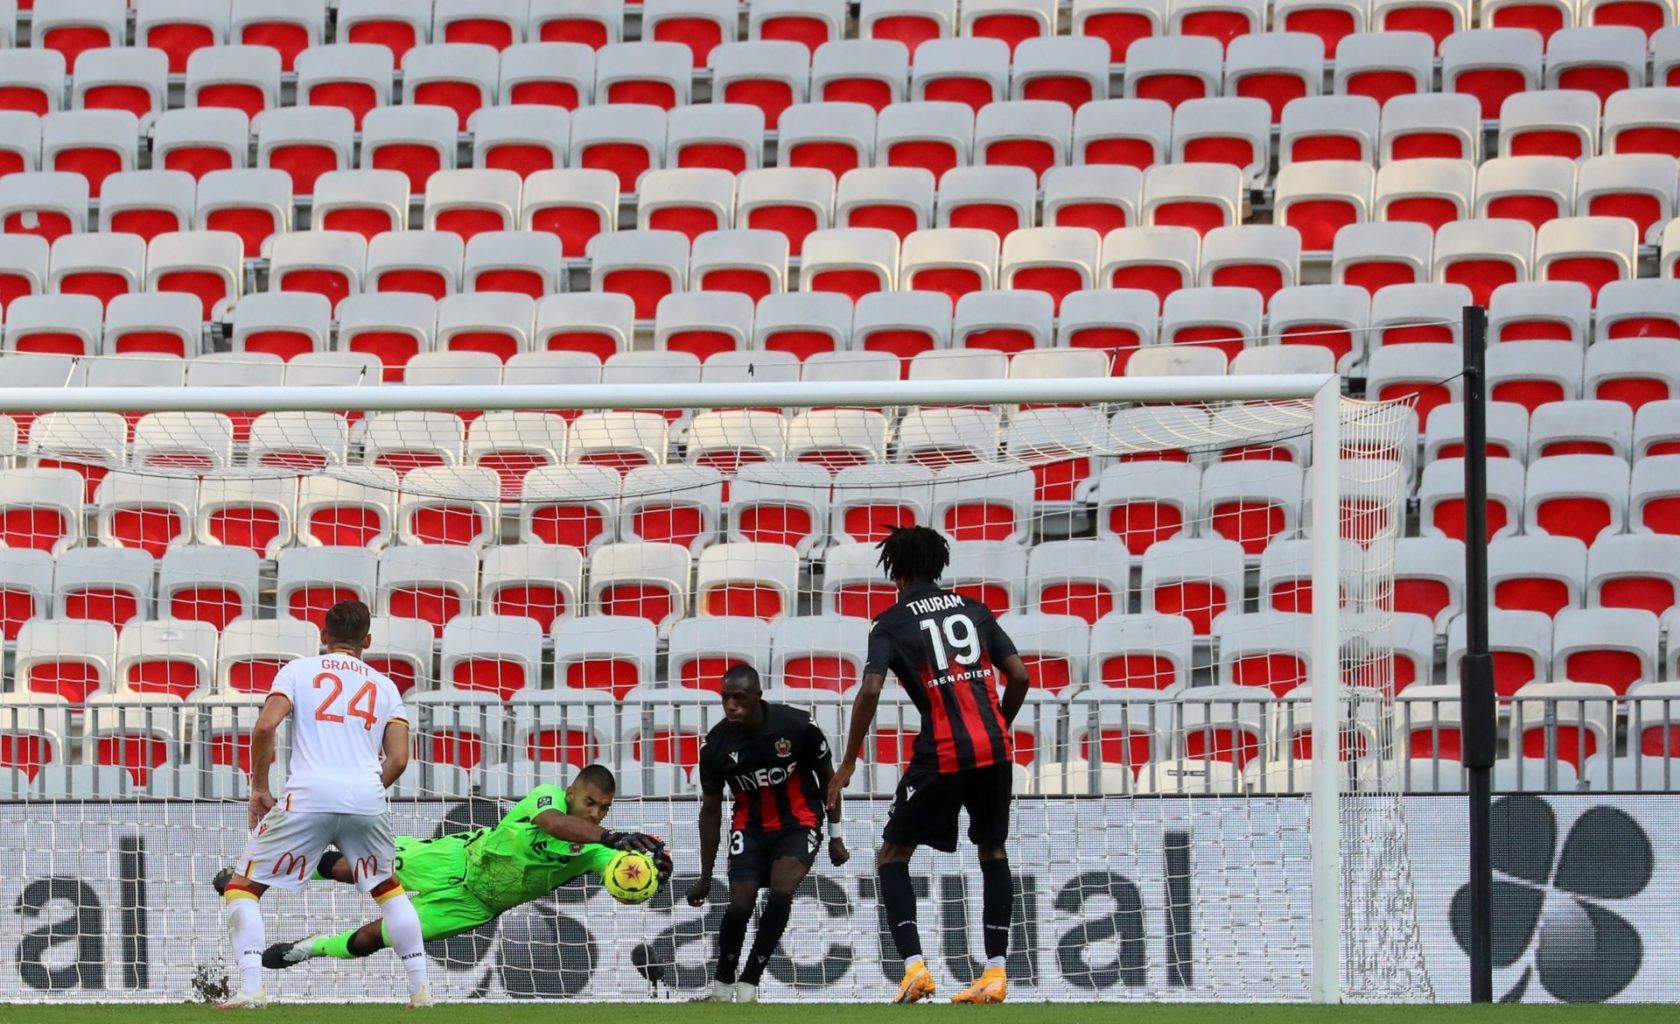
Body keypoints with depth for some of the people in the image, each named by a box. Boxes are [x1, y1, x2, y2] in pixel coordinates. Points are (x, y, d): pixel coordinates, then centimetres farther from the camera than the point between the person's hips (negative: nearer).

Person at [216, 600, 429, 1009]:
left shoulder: (298, 671, 13)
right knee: (388, 889, 26)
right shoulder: (384, 686, 20)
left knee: (242, 886, 8)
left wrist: (260, 788, 7)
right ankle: (420, 988, 18)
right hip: (367, 800, 3)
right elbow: (398, 759, 9)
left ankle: (250, 987, -9)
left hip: (309, 796, -3)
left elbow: (265, 727, -3)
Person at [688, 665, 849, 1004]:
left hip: (799, 825, -2)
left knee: (781, 893, -24)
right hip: (751, 828, 2)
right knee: (740, 904, -13)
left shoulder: (797, 726, -20)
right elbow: (710, 810, 0)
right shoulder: (717, 744, -13)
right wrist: (705, 877, 1)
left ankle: (747, 986, -14)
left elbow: (828, 778, -2)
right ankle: (721, 986, 11)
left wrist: (835, 837, 1)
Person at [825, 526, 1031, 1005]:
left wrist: (848, 763, -5)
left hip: (941, 753, -4)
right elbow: (1020, 676, 8)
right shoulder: (974, 610, 13)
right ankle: (996, 971, 13)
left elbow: (870, 691, -12)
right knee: (992, 850, 21)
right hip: (992, 749, 4)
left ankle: (914, 966, -7)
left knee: (893, 855, 10)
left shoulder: (892, 623, 1)